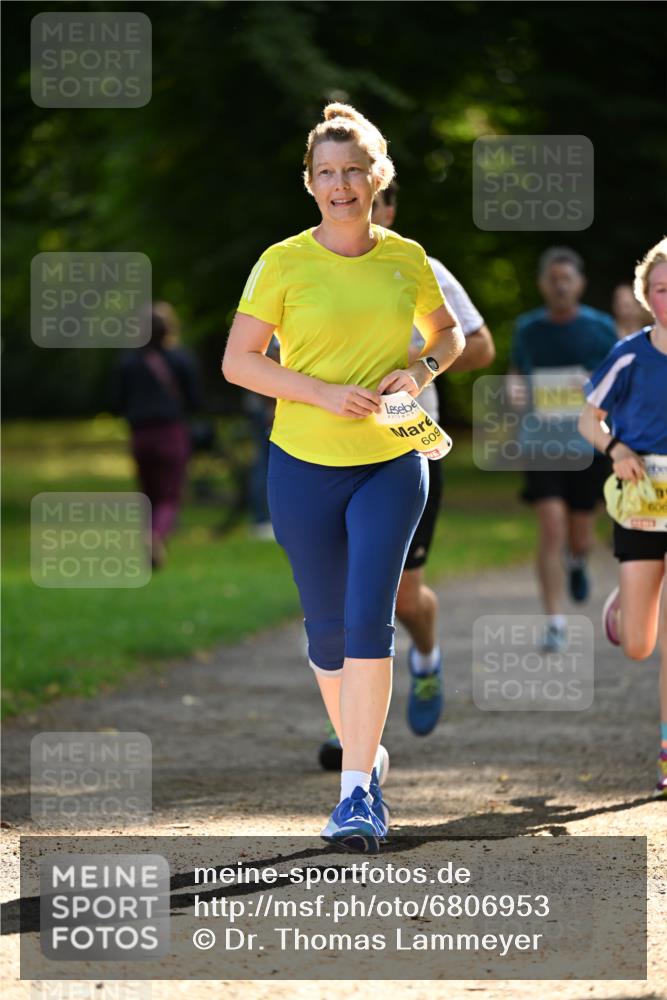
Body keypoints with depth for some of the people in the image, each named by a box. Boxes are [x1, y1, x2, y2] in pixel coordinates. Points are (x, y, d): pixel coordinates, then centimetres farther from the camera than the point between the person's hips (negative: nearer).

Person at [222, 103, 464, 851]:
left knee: (369, 616, -14)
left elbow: (447, 333, 17)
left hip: (393, 464, 0)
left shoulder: (407, 259, 1)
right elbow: (237, 361, -6)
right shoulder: (283, 263, -6)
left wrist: (423, 369, -5)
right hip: (305, 465, 0)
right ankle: (363, 751, 34)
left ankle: (358, 793, -14)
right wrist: (323, 393, -18)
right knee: (326, 626, 8)